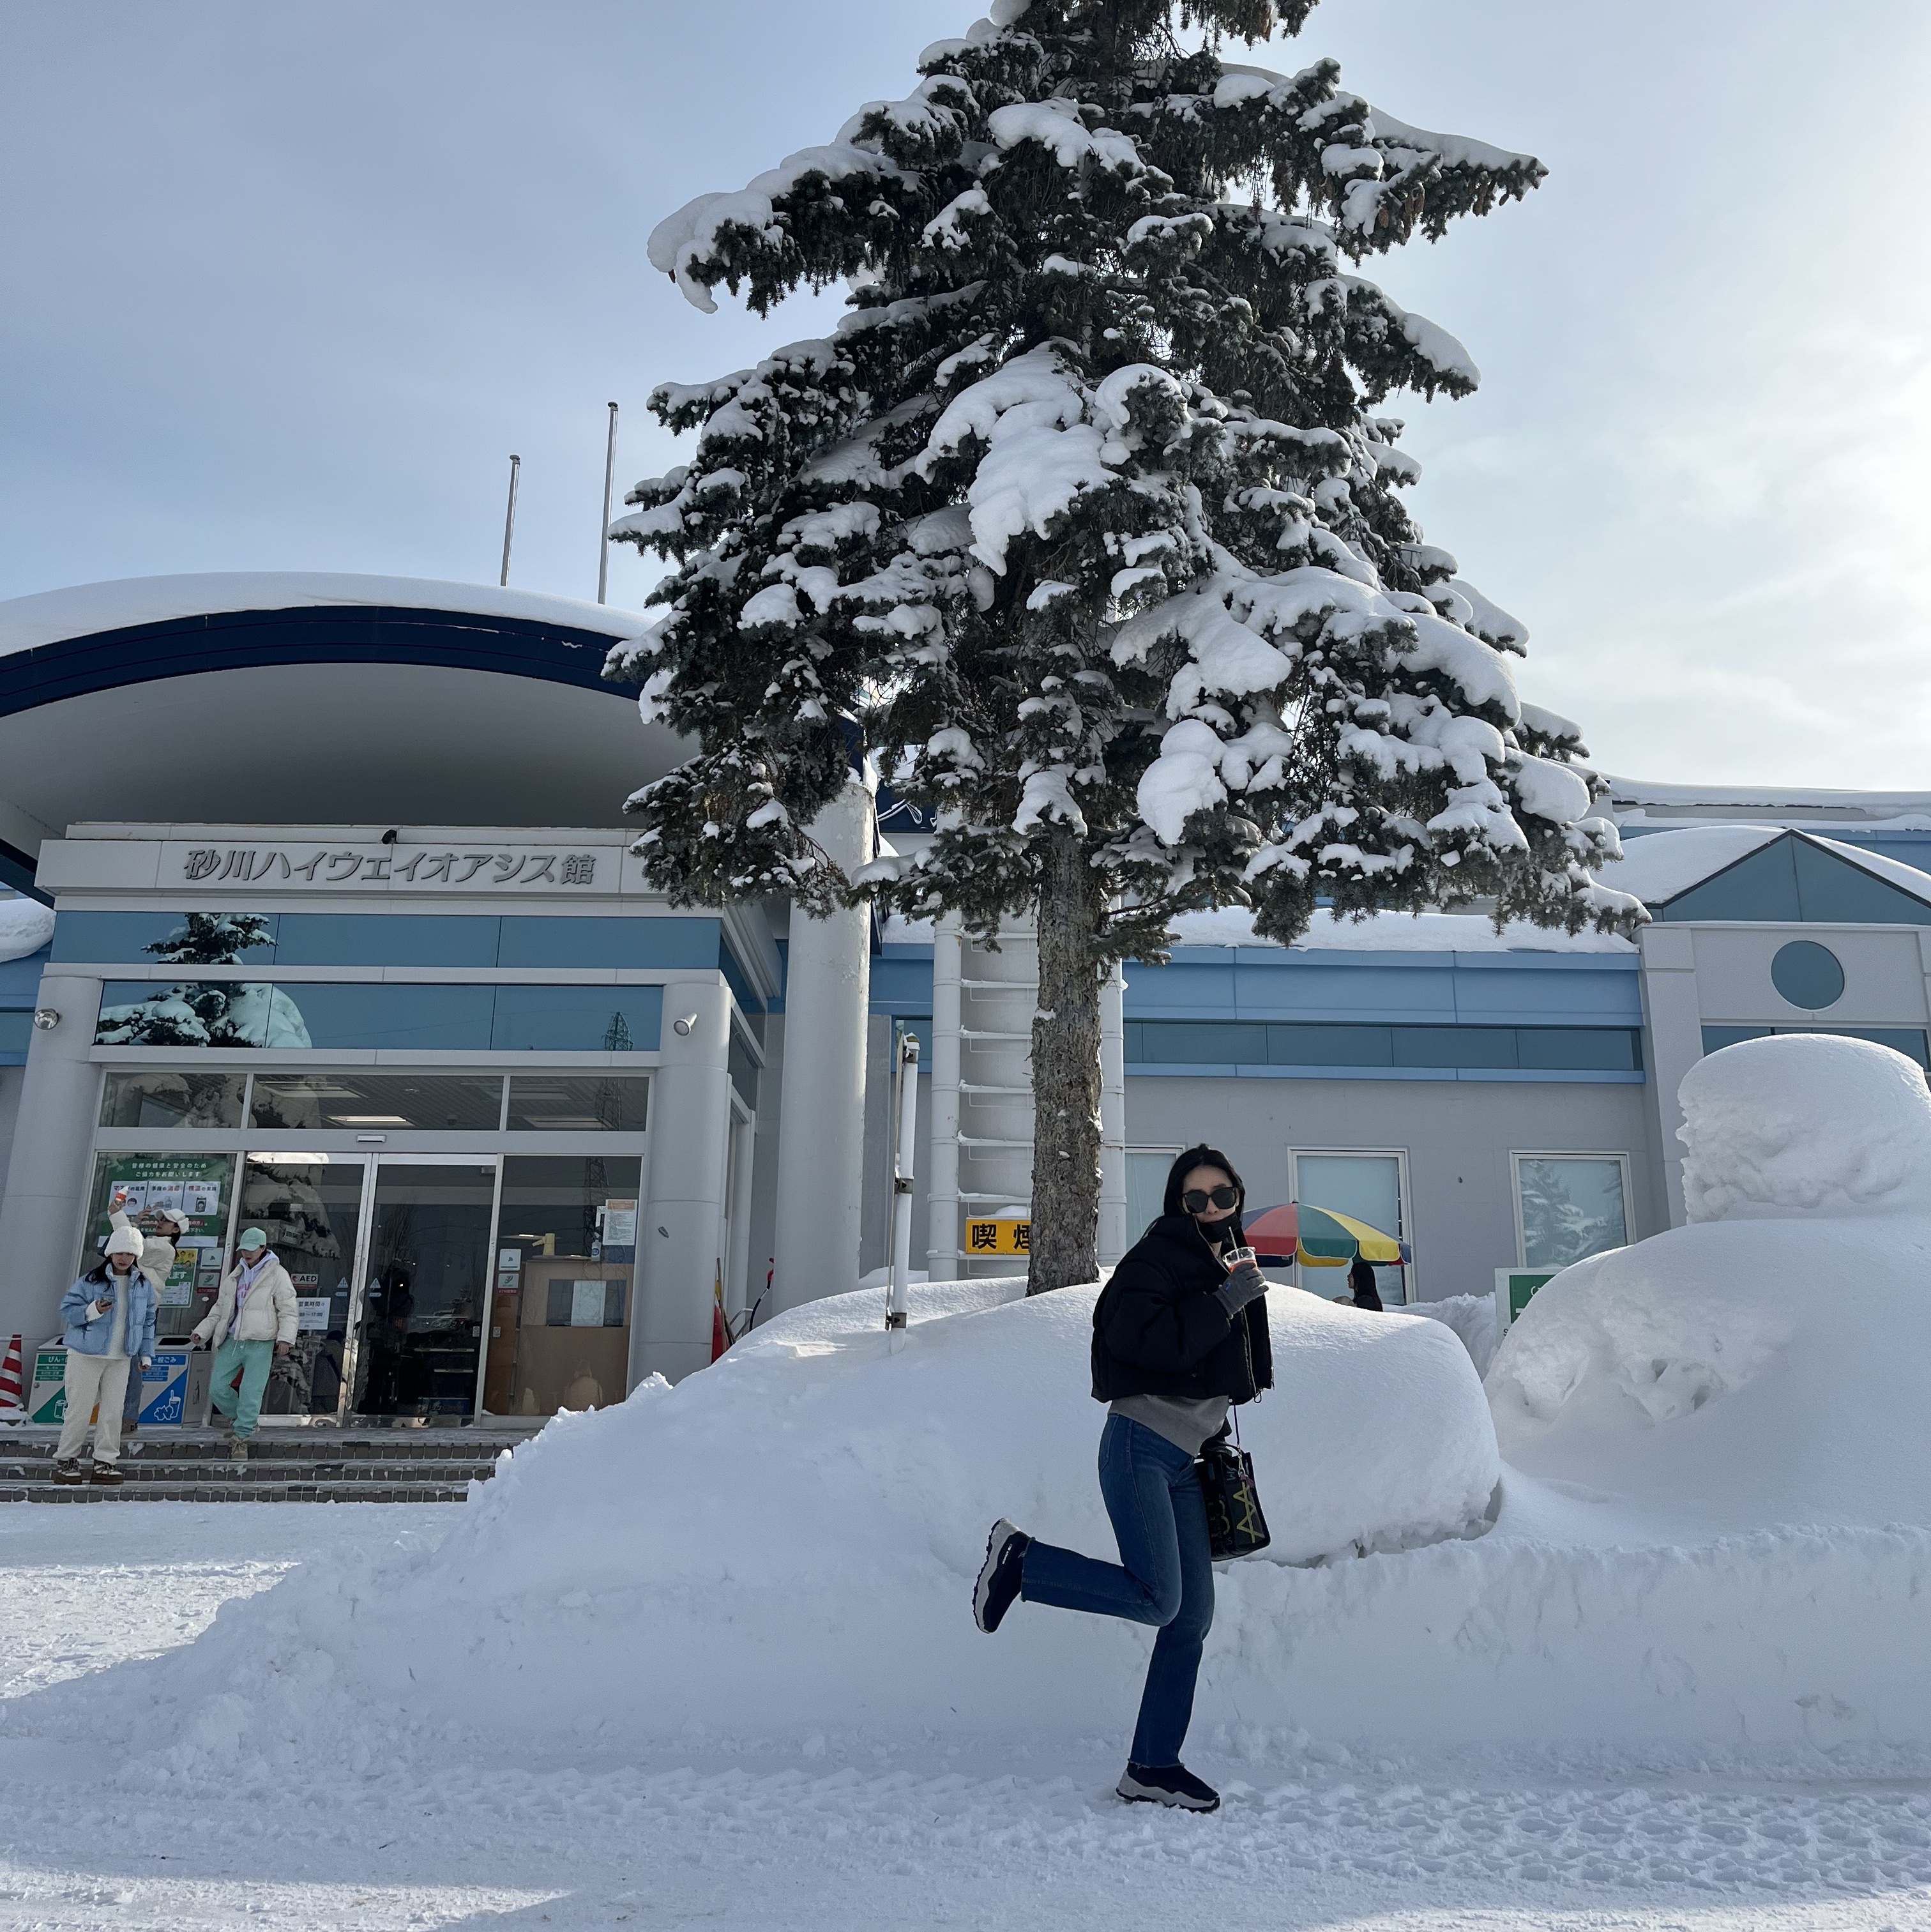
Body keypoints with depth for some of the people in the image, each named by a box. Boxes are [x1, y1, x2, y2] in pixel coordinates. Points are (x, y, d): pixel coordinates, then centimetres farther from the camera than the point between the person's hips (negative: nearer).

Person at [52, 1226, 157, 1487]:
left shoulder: (143, 1286, 6)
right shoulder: (91, 1281, -8)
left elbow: (148, 1321, 14)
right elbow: (67, 1308, -8)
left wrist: (146, 1353, 9)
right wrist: (92, 1311, -25)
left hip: (121, 1359, 4)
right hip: (86, 1355, -4)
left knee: (113, 1412, 3)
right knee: (80, 1410, -1)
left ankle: (105, 1462, 10)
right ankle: (65, 1460, 12)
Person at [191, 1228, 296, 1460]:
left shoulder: (277, 1275, -2)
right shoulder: (234, 1276, 16)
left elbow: (288, 1311, -6)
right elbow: (220, 1308, 24)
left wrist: (285, 1338, -17)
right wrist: (203, 1331, 12)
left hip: (260, 1344, -6)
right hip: (232, 1341, 6)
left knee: (251, 1393, -8)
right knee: (218, 1388, 1)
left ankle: (242, 1439, 1)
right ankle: (239, 1417, 26)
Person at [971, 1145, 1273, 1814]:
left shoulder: (1228, 1266, 19)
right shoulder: (1158, 1256, -9)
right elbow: (1136, 1337, -26)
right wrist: (1223, 1302, -22)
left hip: (1182, 1460, 9)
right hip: (1140, 1446, -9)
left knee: (1193, 1618, 6)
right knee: (1156, 1600, -20)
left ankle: (1153, 1768, 16)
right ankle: (1020, 1558, -3)